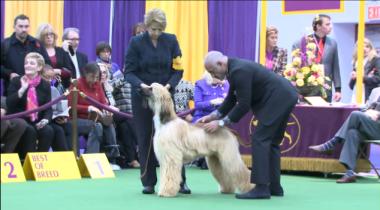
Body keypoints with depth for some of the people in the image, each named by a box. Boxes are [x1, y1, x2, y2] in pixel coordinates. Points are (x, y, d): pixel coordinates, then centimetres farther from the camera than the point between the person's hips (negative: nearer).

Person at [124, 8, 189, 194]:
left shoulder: (171, 40, -2)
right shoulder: (136, 42, -7)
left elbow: (178, 69, 0)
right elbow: (129, 72, -8)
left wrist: (169, 84, -17)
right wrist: (141, 85, -25)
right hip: (142, 96, -1)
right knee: (145, 139, 2)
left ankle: (179, 181, 2)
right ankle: (148, 182, 8)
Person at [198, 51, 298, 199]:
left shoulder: (239, 71, -20)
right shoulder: (234, 69, 12)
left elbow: (244, 105, -20)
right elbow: (231, 100, 18)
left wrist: (221, 123, -14)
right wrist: (213, 116, 9)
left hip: (278, 99, -11)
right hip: (284, 98, 11)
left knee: (260, 139, -11)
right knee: (271, 142, 14)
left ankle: (261, 188, -13)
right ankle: (274, 186, 17)